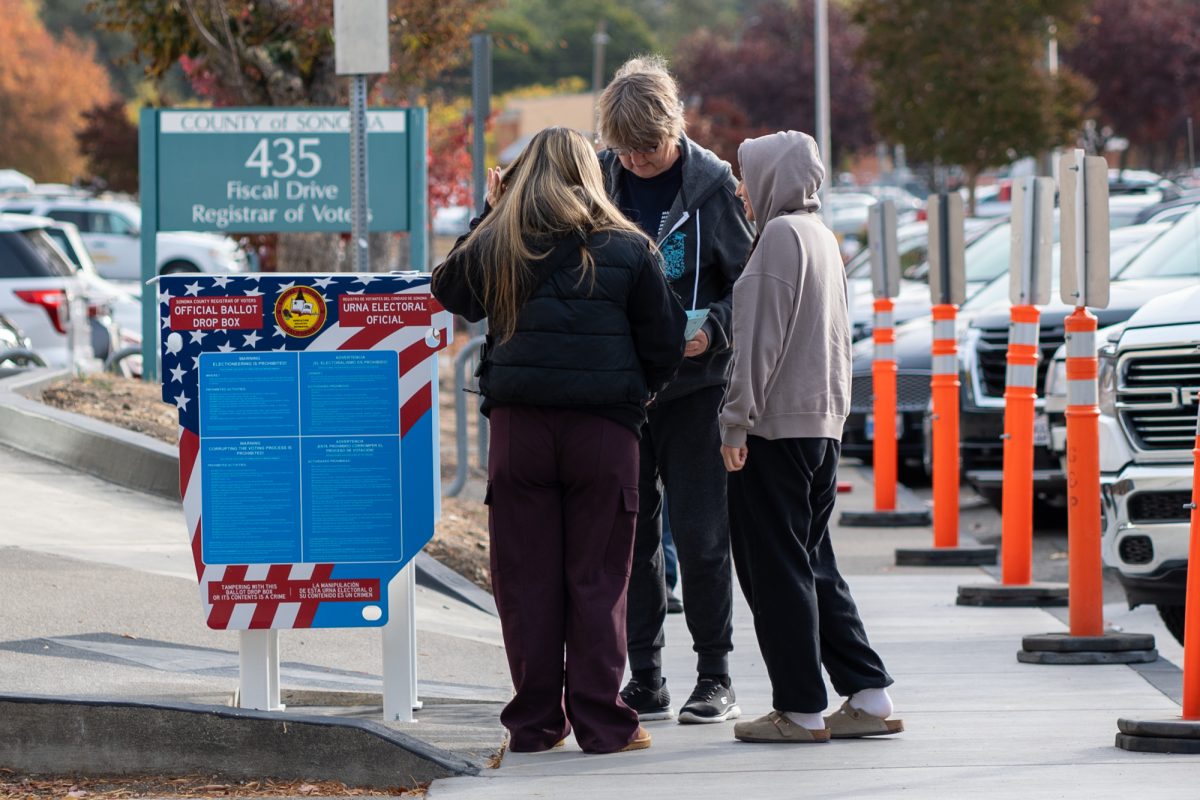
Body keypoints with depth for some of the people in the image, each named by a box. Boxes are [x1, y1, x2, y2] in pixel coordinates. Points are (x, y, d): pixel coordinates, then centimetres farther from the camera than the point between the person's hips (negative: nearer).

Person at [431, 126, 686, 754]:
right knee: (597, 578, 4)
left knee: (526, 578, 6)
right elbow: (664, 343, 4)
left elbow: (449, 290, 21)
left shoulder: (497, 243, 2)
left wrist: (488, 213, 24)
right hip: (603, 428, -1)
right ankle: (599, 721, 4)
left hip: (519, 423, 1)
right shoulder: (629, 249, 1)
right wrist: (635, 393, 22)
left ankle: (535, 722, 8)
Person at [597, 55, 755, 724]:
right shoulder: (598, 178, 2)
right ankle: (645, 680, 13)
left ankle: (716, 677, 7)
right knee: (629, 533, 5)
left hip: (693, 386, -3)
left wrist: (712, 329, -19)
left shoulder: (712, 184, -6)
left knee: (700, 535, -3)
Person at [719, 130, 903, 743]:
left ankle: (800, 710, -3)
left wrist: (737, 420, -15)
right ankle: (868, 697, 11)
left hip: (777, 425, -9)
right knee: (812, 564, 14)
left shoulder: (781, 234, -12)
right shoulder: (822, 236, 17)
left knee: (774, 567, -4)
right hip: (824, 424, 9)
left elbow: (760, 337, -17)